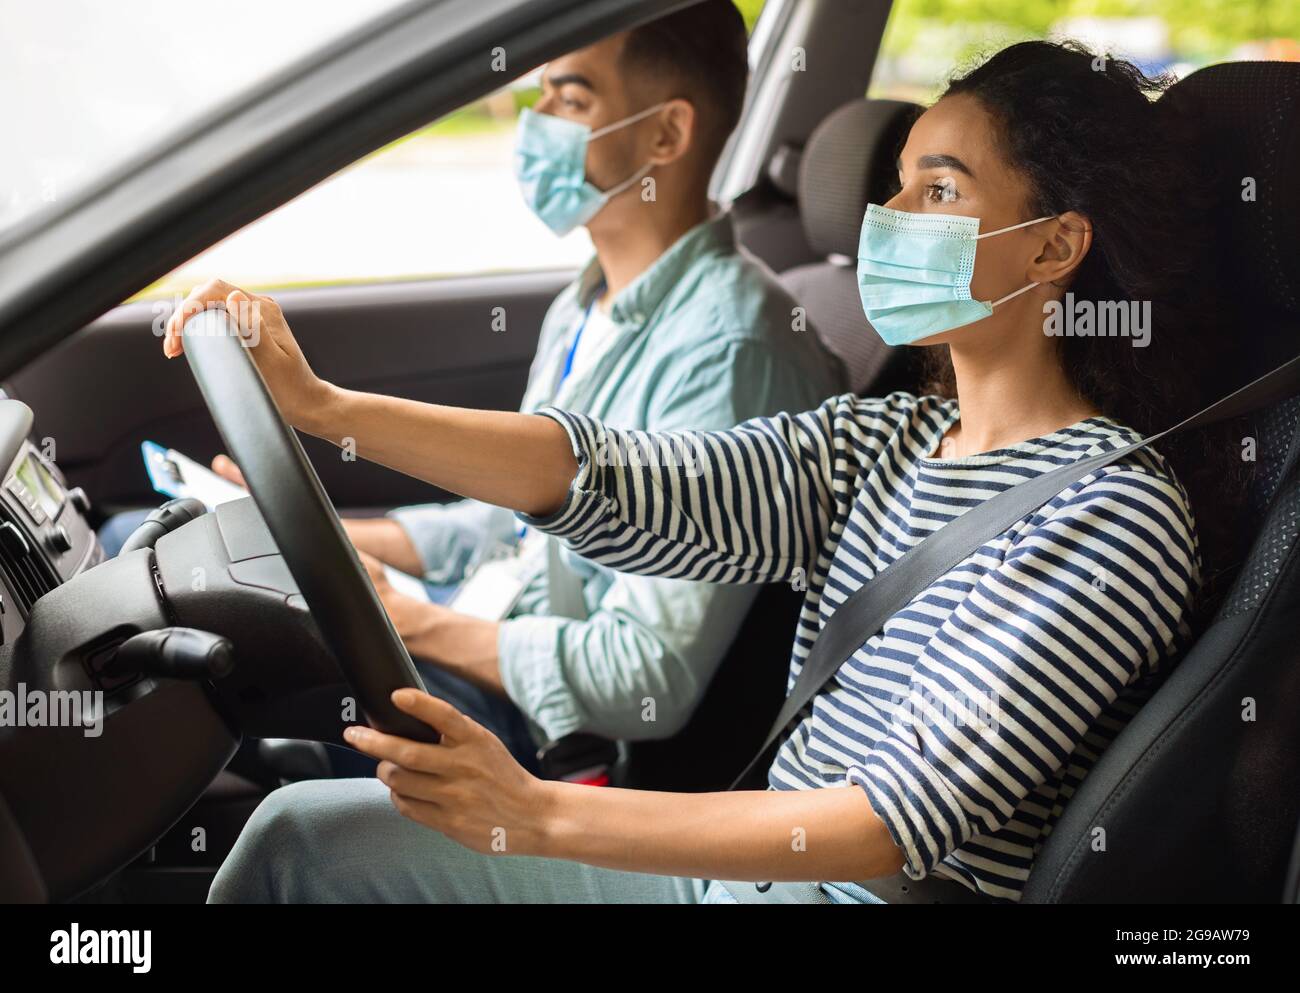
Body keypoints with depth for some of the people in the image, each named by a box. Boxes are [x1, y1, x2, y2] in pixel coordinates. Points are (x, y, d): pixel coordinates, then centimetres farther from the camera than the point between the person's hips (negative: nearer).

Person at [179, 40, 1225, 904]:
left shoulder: (1116, 514, -18)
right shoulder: (886, 439, 5)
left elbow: (910, 814, -26)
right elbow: (630, 487, -9)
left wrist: (539, 817, -34)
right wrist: (321, 408, -20)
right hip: (749, 865, 7)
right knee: (304, 829, 5)